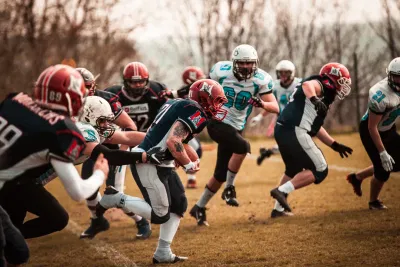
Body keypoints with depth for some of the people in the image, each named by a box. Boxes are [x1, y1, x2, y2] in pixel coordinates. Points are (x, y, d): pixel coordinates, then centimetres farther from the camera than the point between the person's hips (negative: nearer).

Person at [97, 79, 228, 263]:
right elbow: (173, 142, -23)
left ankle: (163, 253, 17)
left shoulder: (177, 104, 15)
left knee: (179, 205, 14)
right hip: (149, 164, -10)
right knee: (160, 215, -3)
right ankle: (116, 199, 3)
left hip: (158, 163, 10)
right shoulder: (195, 112, -14)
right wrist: (188, 165, -10)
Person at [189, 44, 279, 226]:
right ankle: (229, 189, -17)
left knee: (220, 175, 7)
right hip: (217, 123, -4)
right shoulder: (221, 71, -10)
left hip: (235, 128, 4)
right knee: (242, 146, -32)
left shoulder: (260, 79, -9)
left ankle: (199, 207, 26)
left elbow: (276, 108, -15)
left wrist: (262, 104, -34)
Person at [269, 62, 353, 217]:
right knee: (319, 171, -3)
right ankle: (282, 191, -11)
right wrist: (314, 99, -43)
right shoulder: (319, 86, 0)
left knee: (293, 170, 29)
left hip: (282, 130, 10)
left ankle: (278, 208, 32)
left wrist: (335, 145, 34)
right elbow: (307, 85, -25)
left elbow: (316, 128, 32)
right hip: (295, 132, -10)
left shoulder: (322, 99, 27)